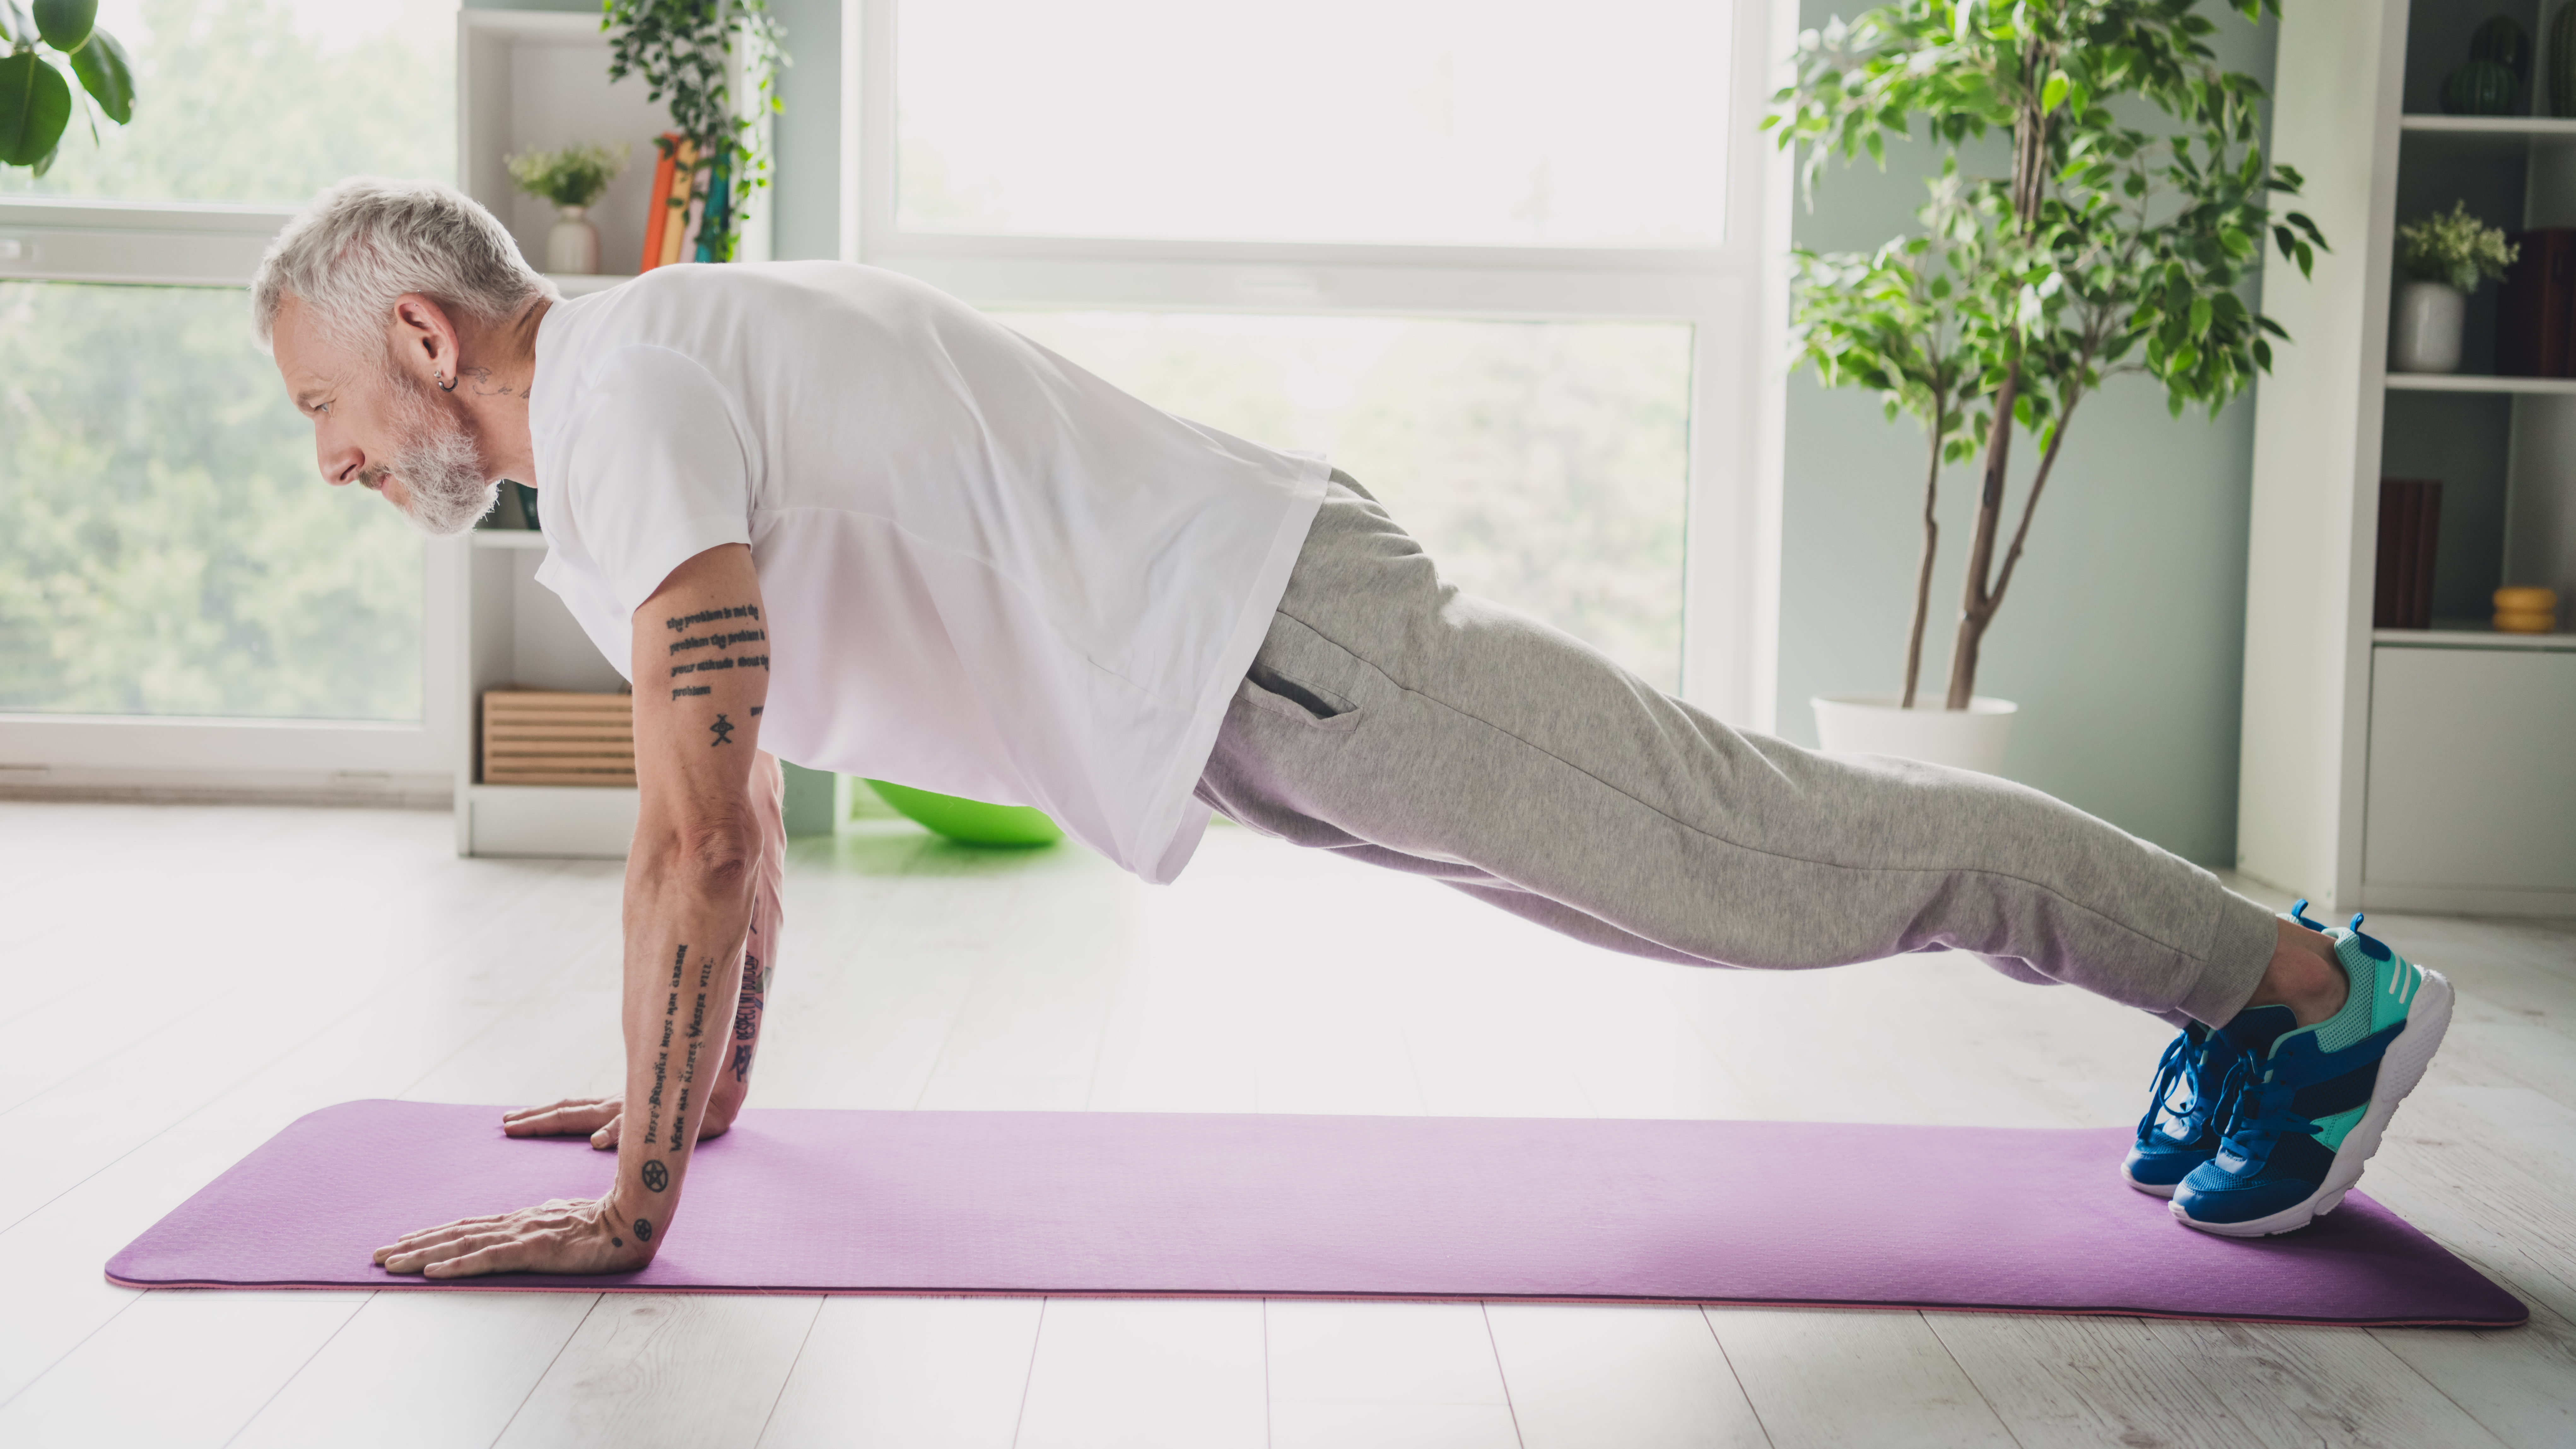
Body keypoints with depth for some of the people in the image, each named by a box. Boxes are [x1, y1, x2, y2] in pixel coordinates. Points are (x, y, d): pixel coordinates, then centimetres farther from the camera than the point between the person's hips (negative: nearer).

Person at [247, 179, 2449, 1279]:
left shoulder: (624, 402, -16)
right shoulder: (632, 391, 16)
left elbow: (698, 834, -24)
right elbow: (734, 803, 25)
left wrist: (632, 1201, -17)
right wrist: (706, 1088, 29)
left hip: (1260, 646, -9)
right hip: (1243, 665, 9)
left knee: (1775, 856, -1)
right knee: (1768, 844, 16)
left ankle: (2319, 986, 14)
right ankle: (2247, 985, 31)